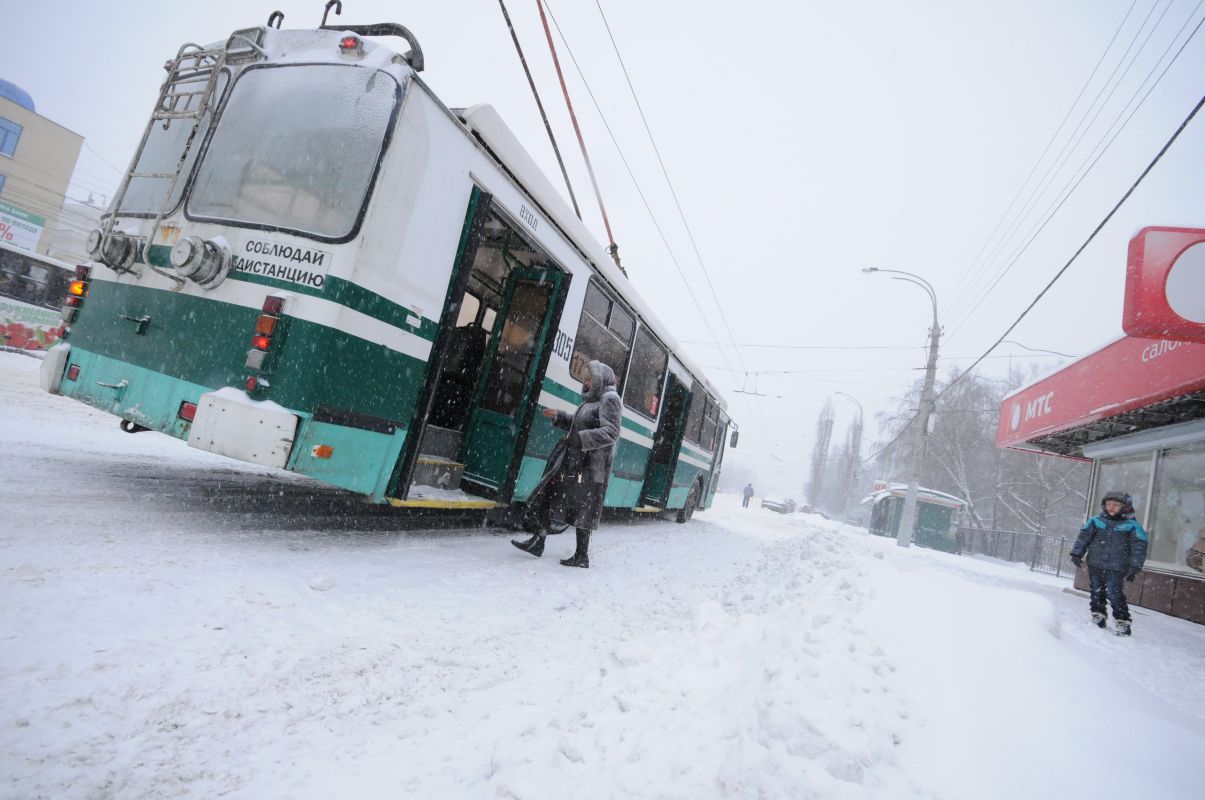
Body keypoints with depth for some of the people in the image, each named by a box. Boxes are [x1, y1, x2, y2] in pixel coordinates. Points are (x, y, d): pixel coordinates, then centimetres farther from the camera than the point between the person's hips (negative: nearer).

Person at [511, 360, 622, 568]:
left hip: (591, 467, -9)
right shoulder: (592, 401, 18)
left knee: (583, 510, -1)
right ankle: (538, 542, 19)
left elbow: (611, 432, -20)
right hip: (574, 462, 9)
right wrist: (558, 416, 16)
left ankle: (582, 556, 11)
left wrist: (581, 439, -26)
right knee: (553, 495, 11)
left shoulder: (610, 400, -10)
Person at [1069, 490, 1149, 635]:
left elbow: (1139, 547, -1)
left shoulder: (1132, 525, -1)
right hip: (1095, 565, 4)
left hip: (1115, 569, -4)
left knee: (1114, 594, -10)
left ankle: (1123, 622, 1)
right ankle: (1098, 615, 28)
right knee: (1096, 592, 13)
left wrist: (1134, 567, -7)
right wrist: (1077, 553, -1)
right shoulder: (1096, 521, 5)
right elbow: (1084, 536, 6)